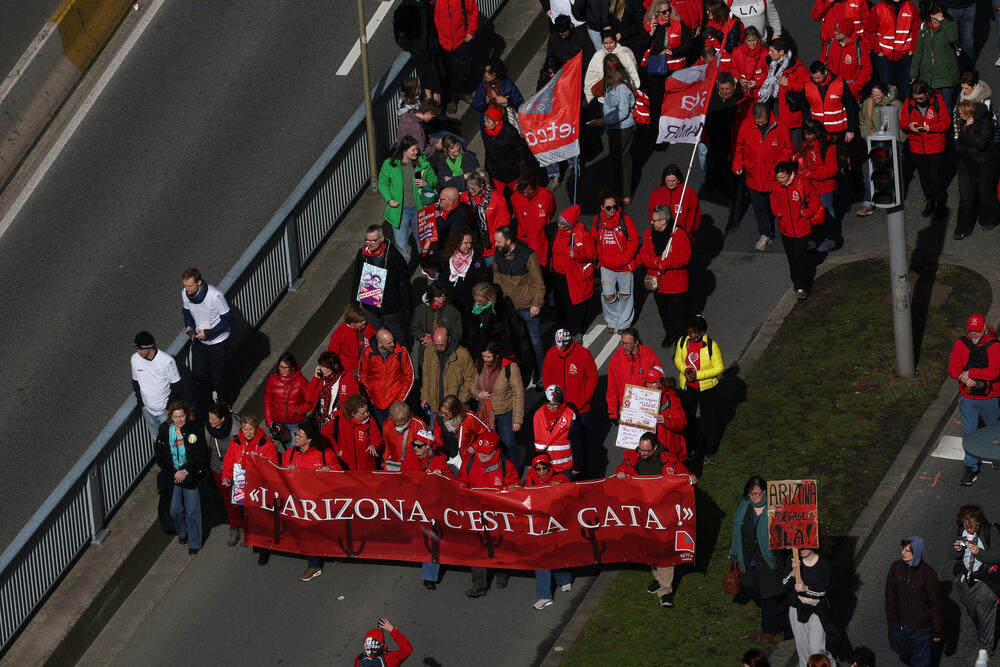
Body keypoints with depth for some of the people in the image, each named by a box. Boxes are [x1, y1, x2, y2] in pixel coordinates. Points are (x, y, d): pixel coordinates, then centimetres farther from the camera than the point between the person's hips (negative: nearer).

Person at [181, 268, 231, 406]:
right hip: (199, 341, 5)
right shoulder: (185, 294, -11)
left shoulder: (215, 295, -29)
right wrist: (189, 326, -10)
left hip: (217, 342, -5)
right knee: (197, 375, 8)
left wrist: (208, 333, -24)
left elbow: (227, 319, -19)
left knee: (216, 375, 2)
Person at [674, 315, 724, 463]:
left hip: (706, 387, -4)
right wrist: (684, 369, -16)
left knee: (707, 420, 7)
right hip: (687, 386, 4)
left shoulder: (711, 346, -20)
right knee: (689, 418, 16)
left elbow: (719, 368, -15)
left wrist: (698, 375, -23)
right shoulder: (683, 342, -8)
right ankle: (694, 446, 36)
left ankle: (709, 451, 23)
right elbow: (677, 360, 7)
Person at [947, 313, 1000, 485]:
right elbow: (952, 368, -5)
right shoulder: (961, 344, -4)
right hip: (967, 398, 2)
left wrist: (969, 373, -27)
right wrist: (964, 378, -27)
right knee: (969, 433, 5)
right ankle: (971, 469, 14)